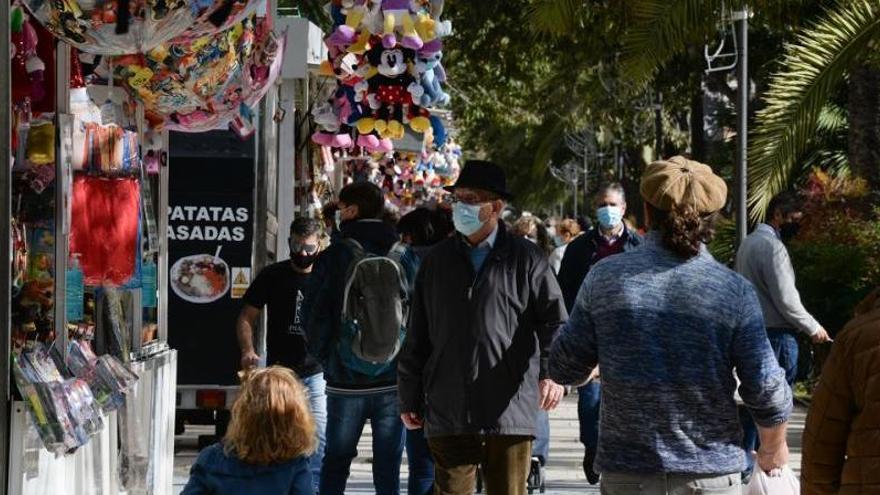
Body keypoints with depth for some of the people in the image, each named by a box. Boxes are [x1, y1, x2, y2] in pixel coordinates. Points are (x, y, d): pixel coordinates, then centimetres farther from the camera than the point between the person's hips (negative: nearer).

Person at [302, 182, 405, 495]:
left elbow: (313, 315, -4)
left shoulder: (335, 256, -5)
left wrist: (324, 357, 10)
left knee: (335, 463, 8)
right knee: (388, 467, 6)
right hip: (394, 380, 2)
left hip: (346, 379, -2)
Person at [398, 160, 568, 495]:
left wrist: (551, 372, -16)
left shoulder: (525, 260, 2)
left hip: (510, 413, -2)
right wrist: (409, 398, 13)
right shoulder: (437, 261, 11)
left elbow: (555, 320, 0)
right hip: (447, 414, 2)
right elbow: (417, 337, 14)